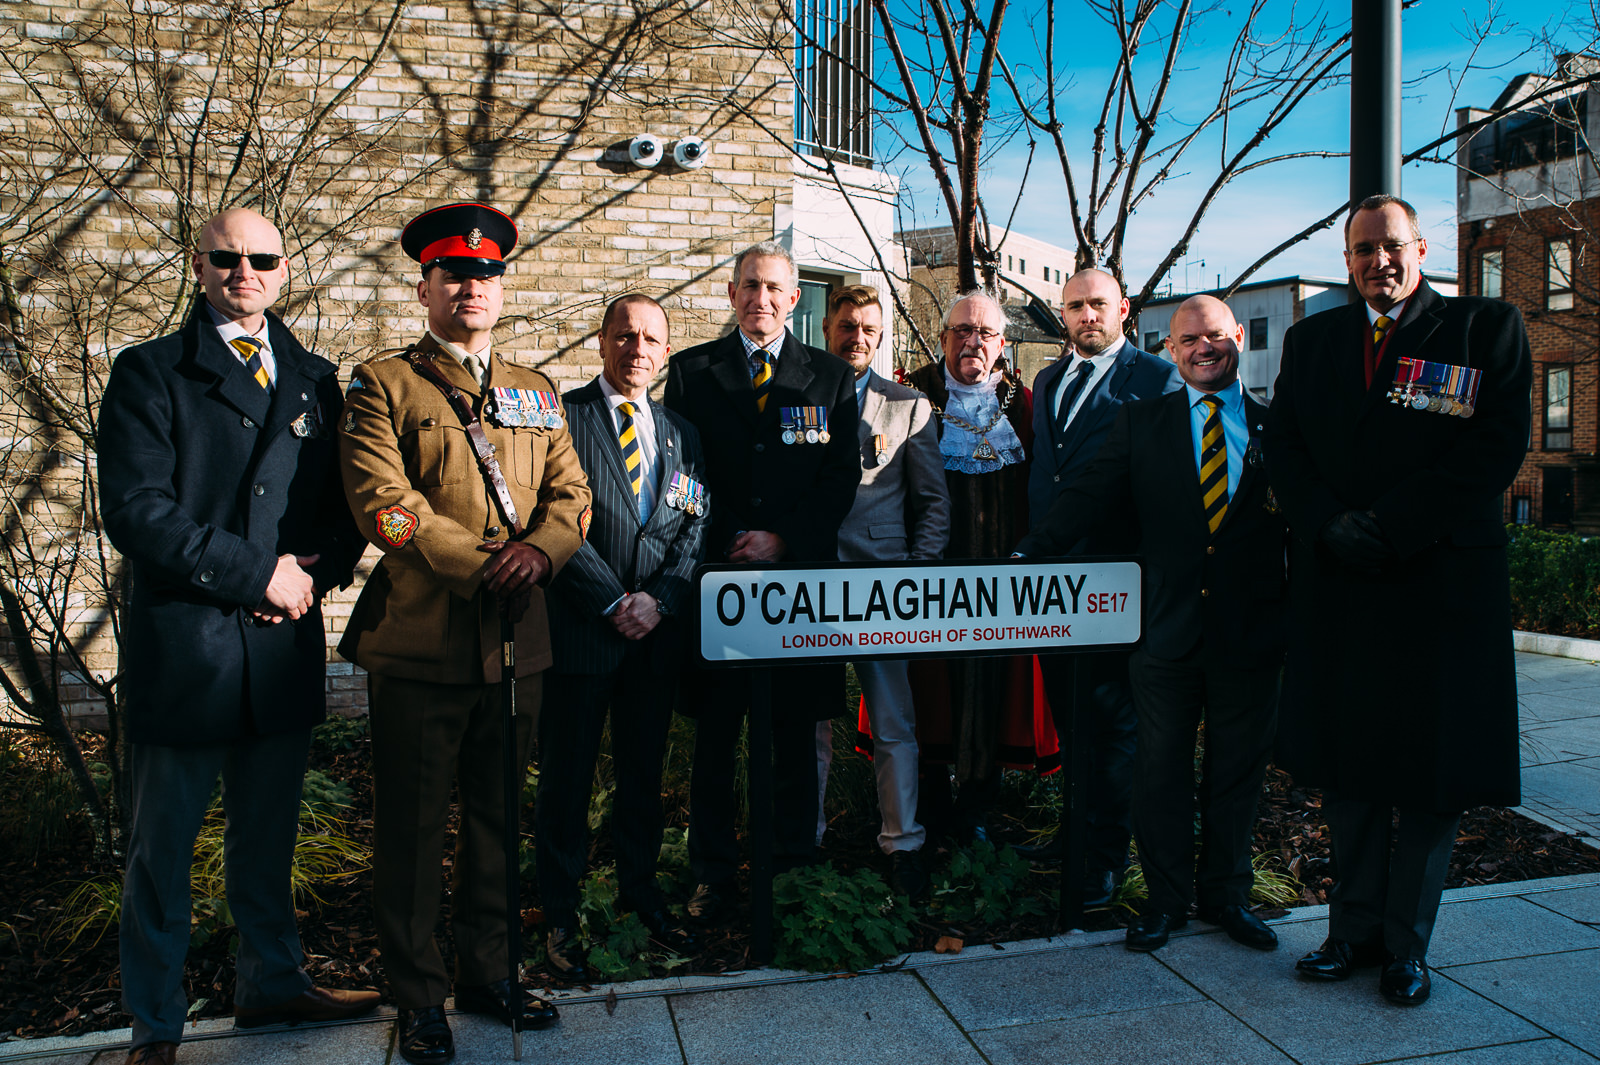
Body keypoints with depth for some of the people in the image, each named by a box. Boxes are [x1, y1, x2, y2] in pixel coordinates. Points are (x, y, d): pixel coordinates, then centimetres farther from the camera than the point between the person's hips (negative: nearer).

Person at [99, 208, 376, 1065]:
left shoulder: (314, 379, 12)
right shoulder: (148, 373, -2)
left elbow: (346, 507, 12)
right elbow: (134, 511, -12)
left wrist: (315, 572, -7)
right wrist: (258, 572, -14)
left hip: (285, 642, 4)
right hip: (181, 645, -4)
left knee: (268, 835, 18)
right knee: (162, 846, 9)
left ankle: (271, 982, 36)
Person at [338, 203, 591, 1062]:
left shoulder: (537, 393, 16)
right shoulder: (383, 385, 0)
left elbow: (571, 494, 9)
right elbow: (383, 503, -11)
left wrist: (540, 548, -13)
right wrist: (483, 565, -16)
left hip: (516, 638, 5)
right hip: (420, 638, -4)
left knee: (498, 819, 14)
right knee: (412, 827, 5)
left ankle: (487, 972, 30)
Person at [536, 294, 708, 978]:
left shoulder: (681, 433, 12)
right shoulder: (560, 415, -3)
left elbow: (696, 528, 7)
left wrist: (658, 598, -7)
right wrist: (613, 601, -13)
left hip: (657, 632, 4)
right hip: (580, 627, -4)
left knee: (644, 769, 15)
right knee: (567, 775, 6)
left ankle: (640, 889, 33)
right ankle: (560, 913, 21)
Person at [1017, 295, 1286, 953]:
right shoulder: (1142, 423, 4)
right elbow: (1089, 497, -6)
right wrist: (1027, 553, -19)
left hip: (1252, 634, 1)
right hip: (1168, 629, 0)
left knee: (1236, 772, 14)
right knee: (1162, 773, 9)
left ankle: (1227, 896, 33)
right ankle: (1166, 899, 26)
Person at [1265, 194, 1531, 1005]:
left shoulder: (1487, 329, 1)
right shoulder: (1312, 340, 11)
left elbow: (1494, 450, -9)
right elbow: (1283, 448, 6)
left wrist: (1386, 531, -15)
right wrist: (1332, 530, -10)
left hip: (1441, 581, -3)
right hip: (1336, 586, 3)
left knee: (1433, 769, 6)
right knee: (1345, 765, 9)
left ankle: (1406, 945, 19)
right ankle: (1355, 927, 23)